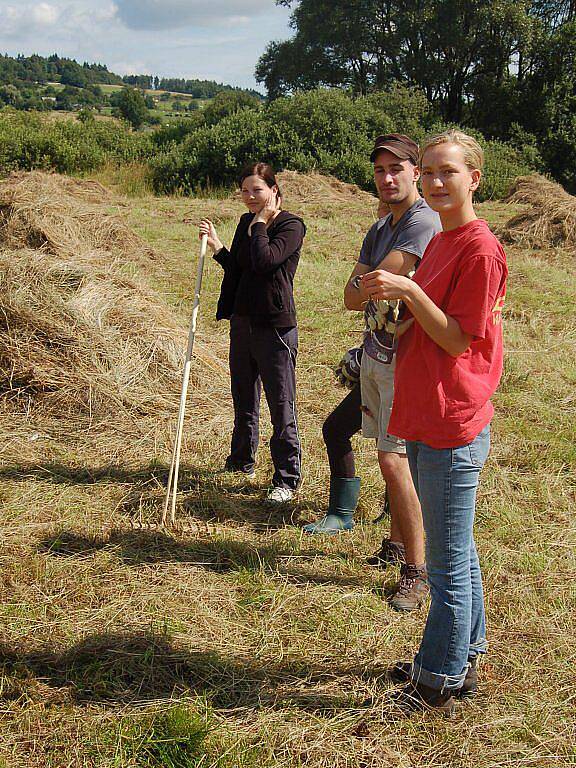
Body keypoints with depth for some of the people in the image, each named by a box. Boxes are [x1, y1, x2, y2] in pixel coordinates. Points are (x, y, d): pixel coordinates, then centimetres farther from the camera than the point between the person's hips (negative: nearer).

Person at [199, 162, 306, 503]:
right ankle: (243, 460, 37)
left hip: (275, 325, -8)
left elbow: (265, 261, -27)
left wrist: (261, 222, -13)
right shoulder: (246, 223, 11)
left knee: (282, 406, -2)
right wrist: (215, 243, 1)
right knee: (244, 399, 20)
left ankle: (287, 479, 6)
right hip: (242, 320, 8)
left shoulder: (291, 225, -11)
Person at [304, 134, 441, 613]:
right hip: (376, 354, 9)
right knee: (393, 457, 16)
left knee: (393, 460, -12)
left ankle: (417, 573, -3)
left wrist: (367, 286, 1)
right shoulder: (379, 229, 16)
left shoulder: (423, 221, -15)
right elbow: (352, 297, 11)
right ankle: (397, 545, 30)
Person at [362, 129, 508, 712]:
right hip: (425, 421, 10)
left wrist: (409, 291, -24)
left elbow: (459, 338, -17)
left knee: (448, 563, 2)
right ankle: (463, 658, 34)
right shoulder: (439, 242, 14)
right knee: (457, 554, 20)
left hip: (453, 428, -10)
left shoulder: (480, 248, -15)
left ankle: (440, 682, 16)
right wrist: (396, 304, 7)